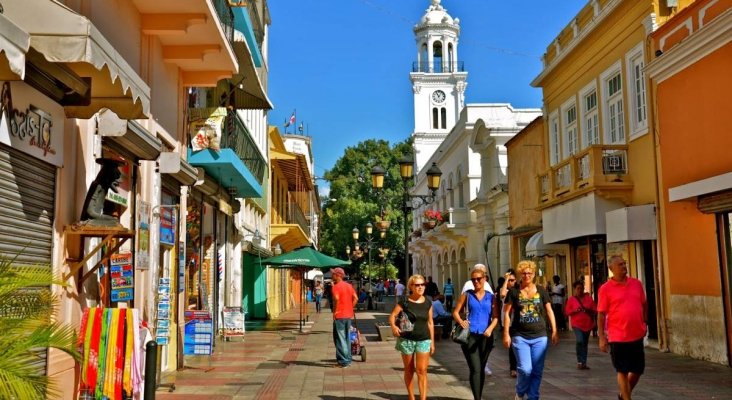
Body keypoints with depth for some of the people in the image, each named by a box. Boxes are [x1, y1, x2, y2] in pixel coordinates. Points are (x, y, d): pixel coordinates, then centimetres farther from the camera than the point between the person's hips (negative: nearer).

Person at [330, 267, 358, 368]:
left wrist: (334, 311, -17)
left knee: (340, 339, -1)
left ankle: (343, 361, 0)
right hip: (349, 315, 7)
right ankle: (348, 360, 21)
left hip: (339, 316, -7)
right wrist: (350, 308, 12)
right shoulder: (349, 285, 10)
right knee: (347, 338, 15)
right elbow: (355, 298, 7)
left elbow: (336, 299, -28)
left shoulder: (336, 286, -13)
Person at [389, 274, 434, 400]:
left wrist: (432, 341, 9)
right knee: (409, 370, 12)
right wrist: (393, 326, -30)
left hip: (424, 339, 1)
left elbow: (430, 322, 9)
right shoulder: (404, 301, -7)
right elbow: (392, 315, -9)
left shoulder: (427, 302, 3)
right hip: (407, 339, -1)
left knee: (422, 370, -8)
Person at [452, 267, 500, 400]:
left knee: (481, 369, 13)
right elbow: (455, 312, 5)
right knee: (475, 369, -12)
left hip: (485, 336, 2)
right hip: (469, 335, -2)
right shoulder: (467, 295, 5)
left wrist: (490, 328, -17)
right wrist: (461, 322, -16)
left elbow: (496, 316, 2)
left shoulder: (491, 297, 8)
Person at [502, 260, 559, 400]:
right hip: (520, 336, -2)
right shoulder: (513, 292, 0)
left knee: (537, 371, 4)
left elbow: (549, 311, 8)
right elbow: (507, 313, 1)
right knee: (525, 369, -10)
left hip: (539, 337, 2)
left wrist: (554, 332, 3)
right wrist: (506, 334, -4)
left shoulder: (541, 290, 5)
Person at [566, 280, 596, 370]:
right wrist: (575, 310, -17)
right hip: (577, 324, -3)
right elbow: (567, 311, 1)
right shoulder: (571, 299, 2)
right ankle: (580, 362, -9)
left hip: (587, 324, 3)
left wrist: (588, 310, -13)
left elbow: (595, 310, 7)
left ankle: (583, 363, 19)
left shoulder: (588, 298, 6)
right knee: (580, 341, -21)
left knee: (585, 343, 9)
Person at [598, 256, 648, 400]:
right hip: (618, 337, -5)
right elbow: (601, 314, -7)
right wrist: (602, 338, -10)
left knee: (638, 369, 13)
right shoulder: (605, 289, -8)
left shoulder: (636, 283, 5)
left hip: (637, 335, 5)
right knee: (623, 371, 3)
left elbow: (644, 304, 17)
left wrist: (644, 323, 13)